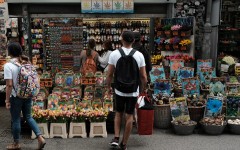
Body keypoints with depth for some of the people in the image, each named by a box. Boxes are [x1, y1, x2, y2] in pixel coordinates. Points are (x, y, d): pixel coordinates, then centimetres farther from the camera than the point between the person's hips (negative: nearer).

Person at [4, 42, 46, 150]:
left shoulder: (8, 65, -16)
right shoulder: (25, 64, 1)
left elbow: (9, 85, -19)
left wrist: (7, 100, -13)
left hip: (16, 97, -5)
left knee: (16, 120, 10)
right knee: (28, 117, 18)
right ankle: (40, 138, 10)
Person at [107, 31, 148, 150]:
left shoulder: (114, 54, -9)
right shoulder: (139, 55, -9)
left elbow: (109, 74, -6)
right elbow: (143, 76, -6)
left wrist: (108, 87, 10)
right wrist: (144, 88, 11)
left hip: (119, 91, 0)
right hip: (133, 92, 0)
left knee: (118, 113, 21)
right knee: (129, 116, 10)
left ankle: (116, 138, 13)